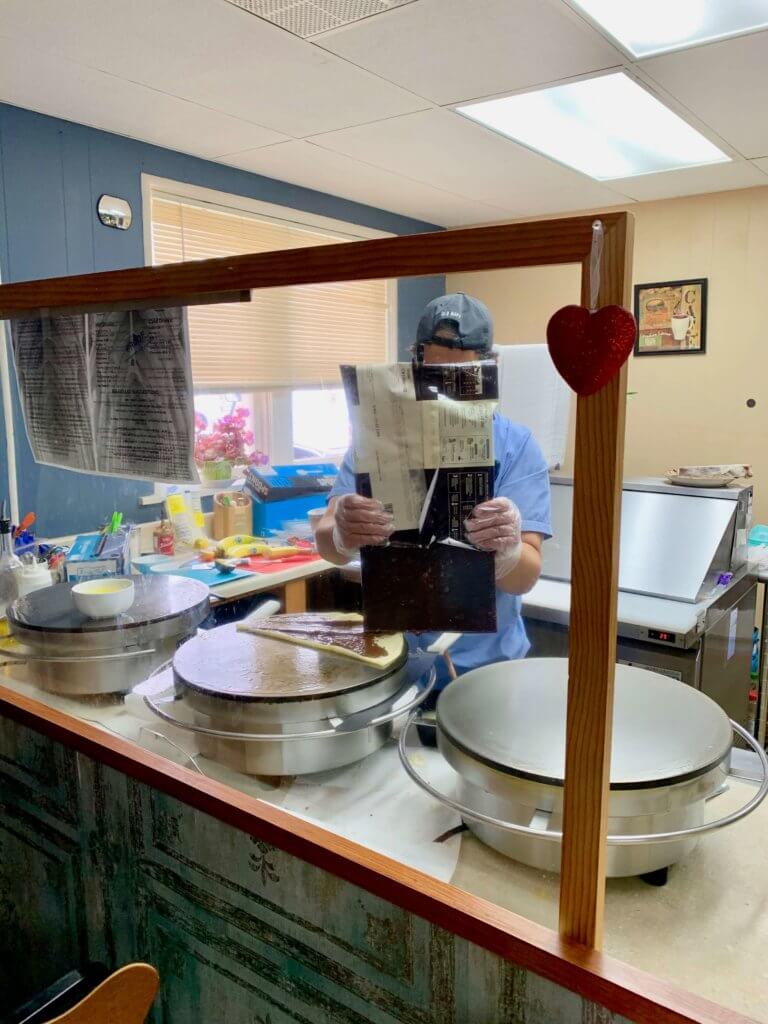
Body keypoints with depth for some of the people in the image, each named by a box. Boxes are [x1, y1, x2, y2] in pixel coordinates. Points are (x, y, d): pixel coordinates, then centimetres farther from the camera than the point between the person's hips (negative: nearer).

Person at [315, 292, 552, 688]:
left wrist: (507, 549, -34)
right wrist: (343, 536, -32)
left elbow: (525, 578, -11)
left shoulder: (516, 446, -5)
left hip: (484, 665, -1)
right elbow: (326, 541, -9)